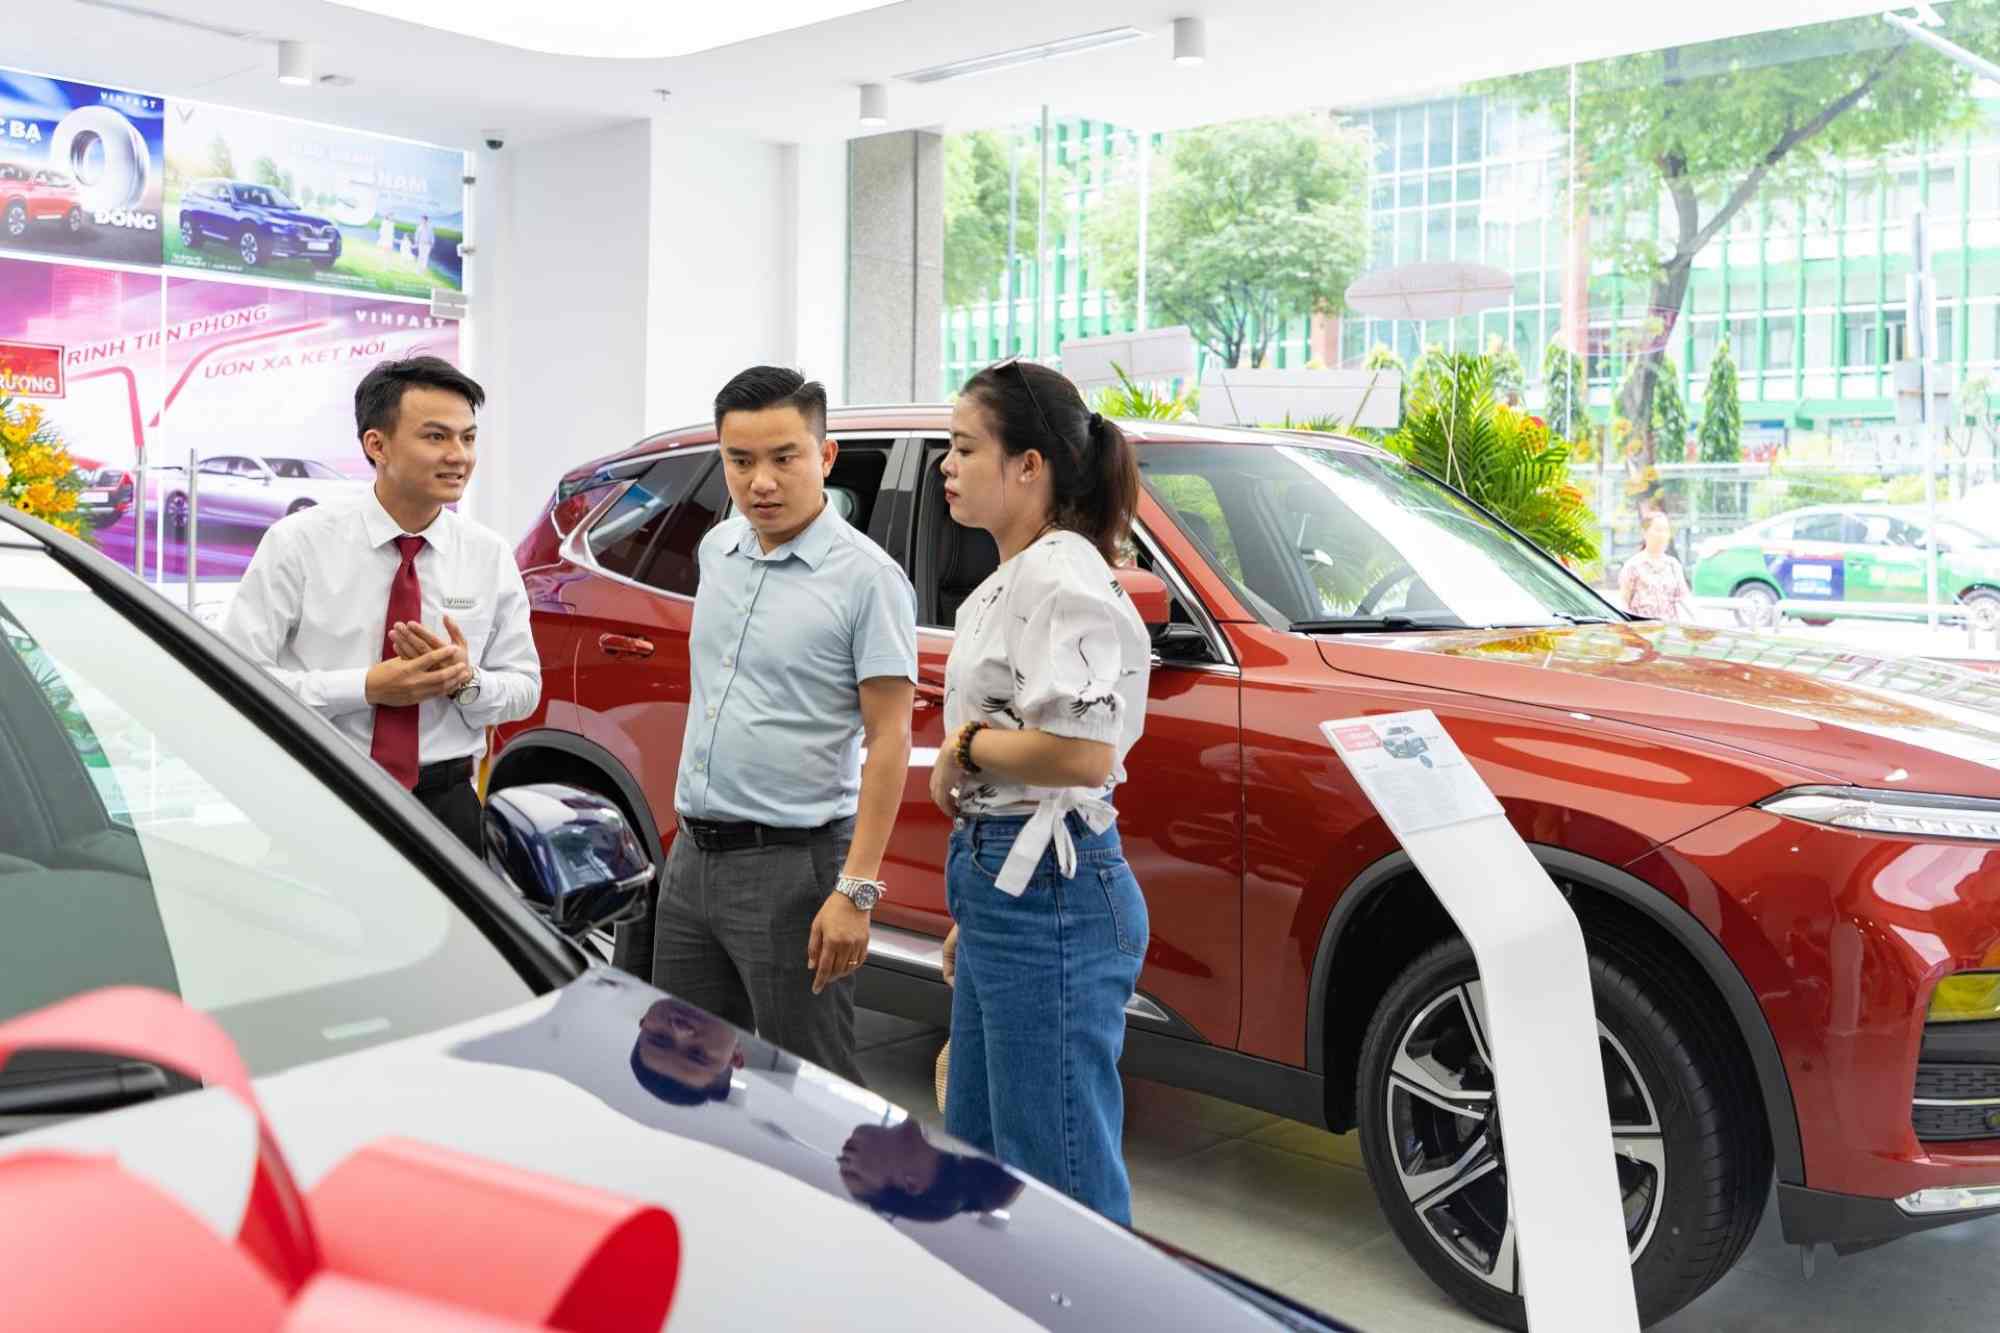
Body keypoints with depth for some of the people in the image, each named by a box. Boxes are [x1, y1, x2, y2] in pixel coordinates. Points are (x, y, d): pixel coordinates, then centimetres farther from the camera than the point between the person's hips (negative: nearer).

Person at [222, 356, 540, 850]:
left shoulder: (490, 556, 2)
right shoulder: (299, 542, -6)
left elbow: (525, 687, 7)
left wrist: (467, 681, -14)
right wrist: (365, 687, -20)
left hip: (446, 805, 2)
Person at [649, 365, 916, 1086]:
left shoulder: (867, 578, -14)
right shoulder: (718, 549, 8)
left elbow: (889, 742, -16)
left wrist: (856, 890, -22)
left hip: (790, 866, -7)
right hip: (692, 857, 8)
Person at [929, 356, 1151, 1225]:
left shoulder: (1062, 578, -15)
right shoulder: (1006, 585, 16)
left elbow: (1081, 752, -29)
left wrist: (963, 745, -12)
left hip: (1048, 898, -11)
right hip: (1004, 891, 11)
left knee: (1064, 1191, -1)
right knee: (975, 1162, 20)